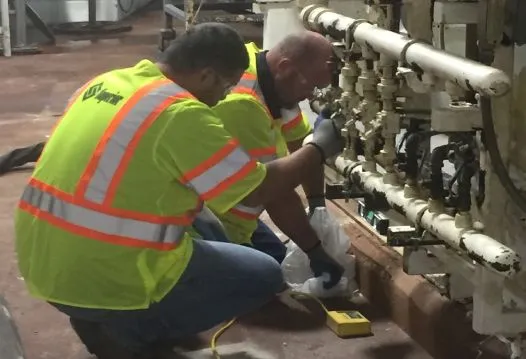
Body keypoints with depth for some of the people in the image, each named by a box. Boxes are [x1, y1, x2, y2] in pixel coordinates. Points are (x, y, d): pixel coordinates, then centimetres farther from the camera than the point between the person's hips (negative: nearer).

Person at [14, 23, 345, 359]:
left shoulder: (105, 82, 8)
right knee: (264, 276, 6)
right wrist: (319, 148, 6)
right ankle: (128, 332, -1)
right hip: (103, 280, -8)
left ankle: (102, 319, 12)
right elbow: (258, 191, -11)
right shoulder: (181, 114, -16)